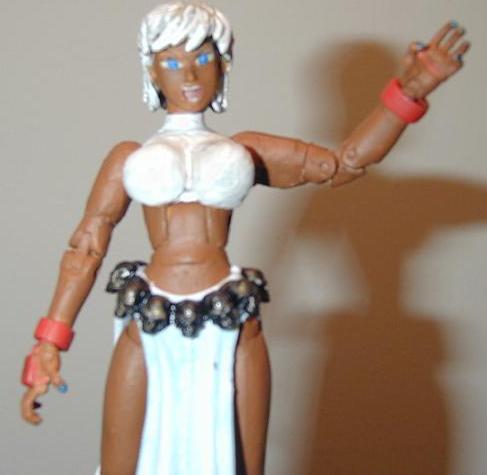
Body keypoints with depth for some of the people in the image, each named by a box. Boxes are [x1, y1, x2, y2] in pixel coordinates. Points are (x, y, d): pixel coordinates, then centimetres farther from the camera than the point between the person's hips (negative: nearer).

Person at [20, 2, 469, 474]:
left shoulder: (245, 150, 13)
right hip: (149, 333, 0)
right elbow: (85, 249, 7)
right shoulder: (129, 157, 11)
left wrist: (409, 90, -4)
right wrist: (48, 346, -1)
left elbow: (346, 160, 6)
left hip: (229, 331, 1)